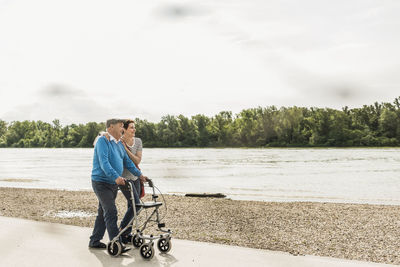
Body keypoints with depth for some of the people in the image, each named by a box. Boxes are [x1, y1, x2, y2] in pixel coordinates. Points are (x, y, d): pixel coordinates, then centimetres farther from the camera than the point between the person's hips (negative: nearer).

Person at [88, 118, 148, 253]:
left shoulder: (119, 144, 14)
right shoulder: (103, 141, -14)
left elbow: (127, 161, 20)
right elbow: (104, 162, -26)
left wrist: (139, 174, 14)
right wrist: (116, 177, -38)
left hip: (113, 183, 9)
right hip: (101, 182, -9)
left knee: (103, 212, 14)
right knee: (111, 213, -12)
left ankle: (94, 241, 24)